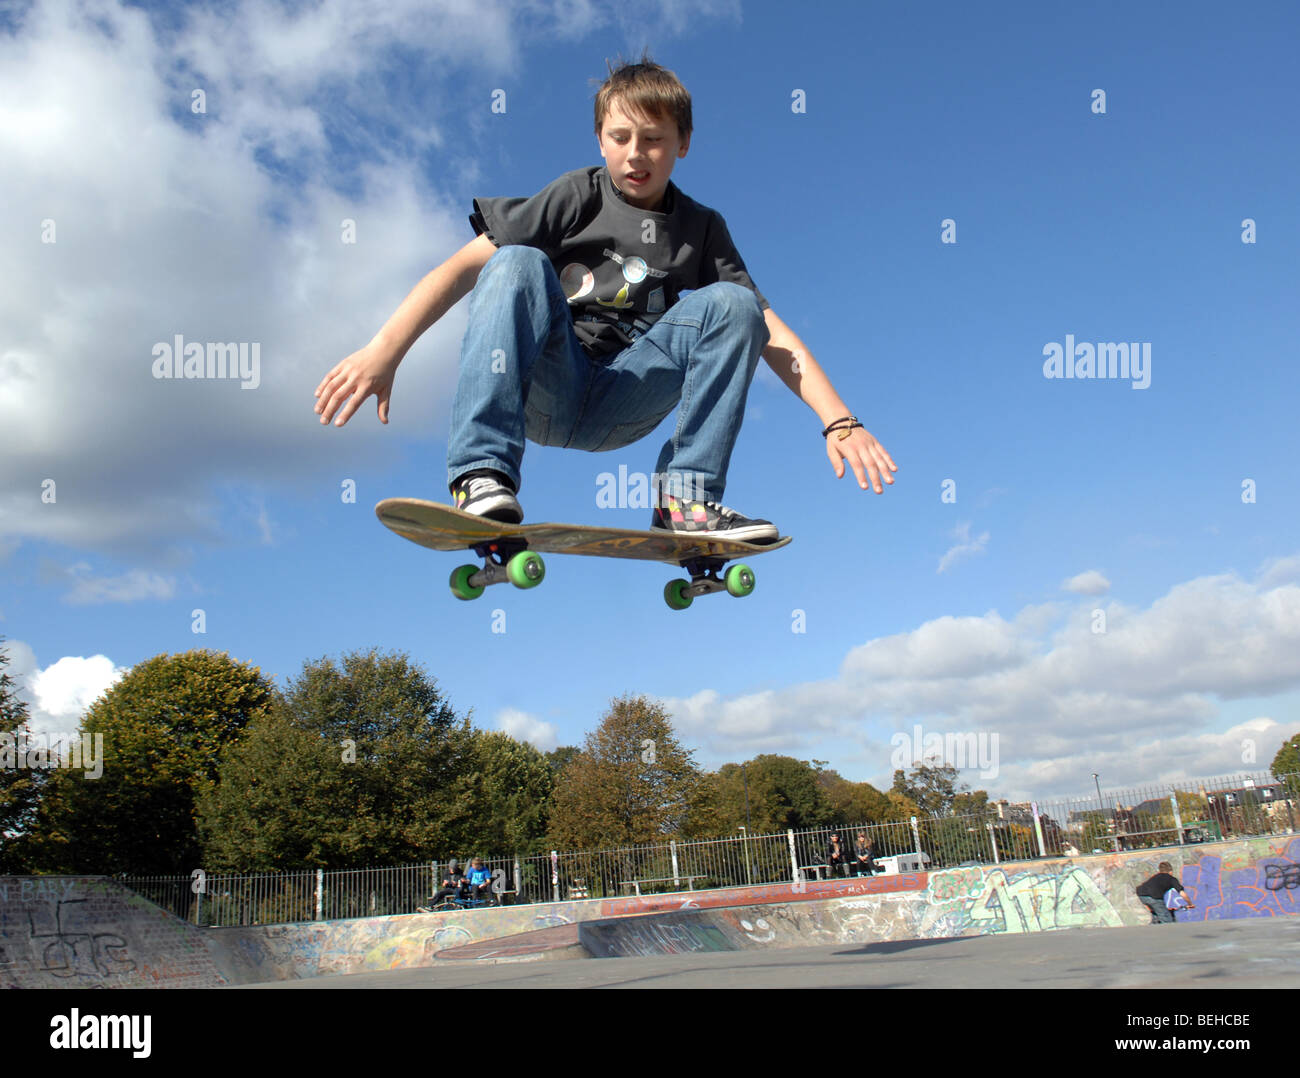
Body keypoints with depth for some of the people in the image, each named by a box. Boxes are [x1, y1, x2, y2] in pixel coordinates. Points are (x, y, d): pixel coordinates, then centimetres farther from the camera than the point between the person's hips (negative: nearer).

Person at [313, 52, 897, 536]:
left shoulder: (701, 229, 12)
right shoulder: (579, 196, 5)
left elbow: (771, 332, 3)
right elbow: (465, 266, -6)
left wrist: (840, 421, -12)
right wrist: (384, 351, -20)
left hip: (618, 406, 2)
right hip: (544, 388, -1)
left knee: (732, 303, -14)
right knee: (519, 263, -26)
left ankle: (686, 498, -20)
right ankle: (483, 477, -36)